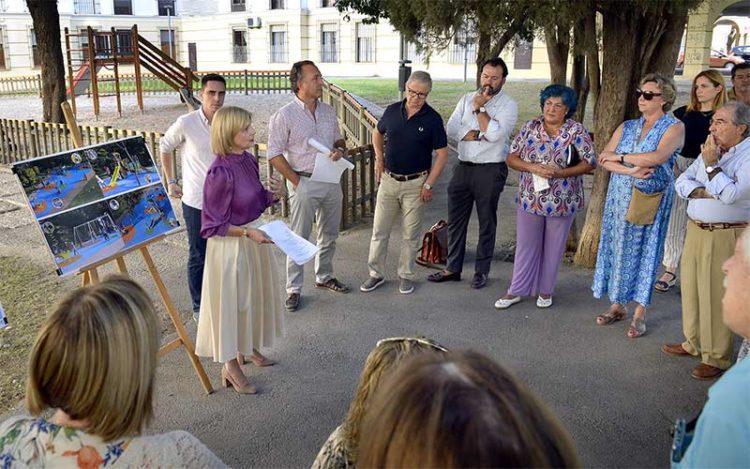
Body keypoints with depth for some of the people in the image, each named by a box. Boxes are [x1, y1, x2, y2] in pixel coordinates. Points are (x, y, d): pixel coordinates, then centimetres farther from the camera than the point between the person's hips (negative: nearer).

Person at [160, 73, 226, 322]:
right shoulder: (186, 123, -11)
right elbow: (164, 147, 5)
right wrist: (170, 181, 4)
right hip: (196, 202, -3)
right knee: (198, 257, 7)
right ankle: (199, 307, 23)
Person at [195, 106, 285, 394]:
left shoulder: (249, 161, -1)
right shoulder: (220, 172, -24)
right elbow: (213, 226, -19)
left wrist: (274, 194, -8)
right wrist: (247, 232, -26)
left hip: (254, 240, 8)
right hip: (230, 246, -8)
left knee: (254, 296, 22)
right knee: (232, 301, 6)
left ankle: (248, 349, 43)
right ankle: (230, 366, 24)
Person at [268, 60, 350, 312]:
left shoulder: (328, 111, 6)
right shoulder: (284, 116, -11)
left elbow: (339, 139, 18)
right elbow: (275, 155, -12)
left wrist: (340, 150, -6)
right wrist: (296, 182, -14)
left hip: (331, 181, 6)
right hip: (305, 184, -6)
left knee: (329, 235, 18)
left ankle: (324, 276, 37)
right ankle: (293, 289, 13)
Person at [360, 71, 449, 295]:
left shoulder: (432, 119, -8)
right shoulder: (392, 111, 1)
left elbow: (442, 154, -6)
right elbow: (377, 132, 20)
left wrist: (429, 185, -10)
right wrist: (379, 158, 6)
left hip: (415, 183, -3)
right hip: (389, 180, 3)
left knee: (410, 234, 7)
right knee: (379, 230, 7)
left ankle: (406, 275, 23)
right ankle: (376, 273, 20)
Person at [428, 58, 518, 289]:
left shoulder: (508, 105, -5)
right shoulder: (467, 98, 10)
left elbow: (495, 134, -19)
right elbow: (451, 128, -1)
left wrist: (480, 108, -11)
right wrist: (477, 134, -14)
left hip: (490, 170, -5)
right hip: (463, 166, 5)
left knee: (486, 222, 7)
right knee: (455, 219, 9)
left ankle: (481, 271, 19)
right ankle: (452, 268, 20)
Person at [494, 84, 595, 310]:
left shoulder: (576, 131, -6)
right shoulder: (530, 127, 0)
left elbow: (590, 162, -7)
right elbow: (511, 158, -1)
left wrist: (562, 172, -21)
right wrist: (533, 168, -18)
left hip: (562, 202, -1)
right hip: (530, 199, 1)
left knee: (553, 248, 12)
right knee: (526, 245, 9)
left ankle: (545, 290, 29)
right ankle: (516, 291, 21)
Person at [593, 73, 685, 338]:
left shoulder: (674, 127, -3)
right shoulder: (627, 127, 10)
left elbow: (657, 157, -21)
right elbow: (604, 159, -1)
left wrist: (620, 157, -11)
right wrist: (631, 171, -18)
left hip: (650, 201, -4)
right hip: (620, 197, 4)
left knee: (644, 251, 1)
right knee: (617, 247, 6)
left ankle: (639, 314, 10)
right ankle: (617, 306, 19)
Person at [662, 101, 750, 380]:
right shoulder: (712, 151, 11)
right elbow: (681, 182, 6)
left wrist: (711, 165, -18)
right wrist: (704, 191, -11)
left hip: (726, 236, -7)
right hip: (696, 230, 8)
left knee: (716, 296, -2)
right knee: (691, 287, 16)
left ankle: (717, 358, 12)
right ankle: (694, 343, 33)